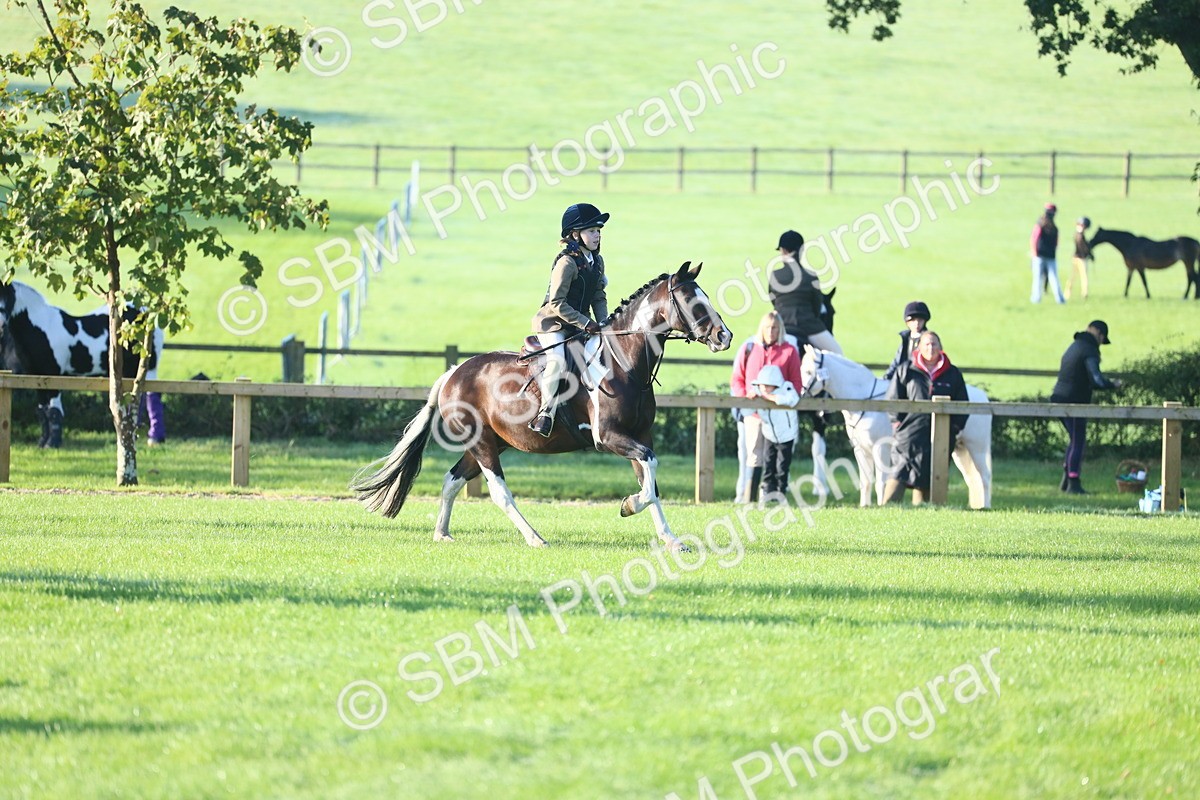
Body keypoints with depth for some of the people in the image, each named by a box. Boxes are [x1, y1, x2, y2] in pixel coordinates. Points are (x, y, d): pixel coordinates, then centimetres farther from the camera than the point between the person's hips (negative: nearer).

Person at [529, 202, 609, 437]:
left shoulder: (597, 261, 9)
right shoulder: (567, 263, -17)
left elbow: (599, 298, 15)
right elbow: (557, 303, -20)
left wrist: (603, 325, -2)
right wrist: (586, 323, -21)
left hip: (581, 326, 8)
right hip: (553, 323, -8)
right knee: (559, 360, -30)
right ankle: (546, 412, -25)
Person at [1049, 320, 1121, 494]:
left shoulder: (1075, 346, 18)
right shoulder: (1089, 351, -12)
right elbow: (1097, 380, -22)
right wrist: (1113, 385, -5)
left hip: (1059, 397, 9)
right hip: (1074, 401, -9)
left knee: (1076, 439, 20)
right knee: (1078, 442, -2)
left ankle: (1067, 479, 19)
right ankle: (1073, 484, -2)